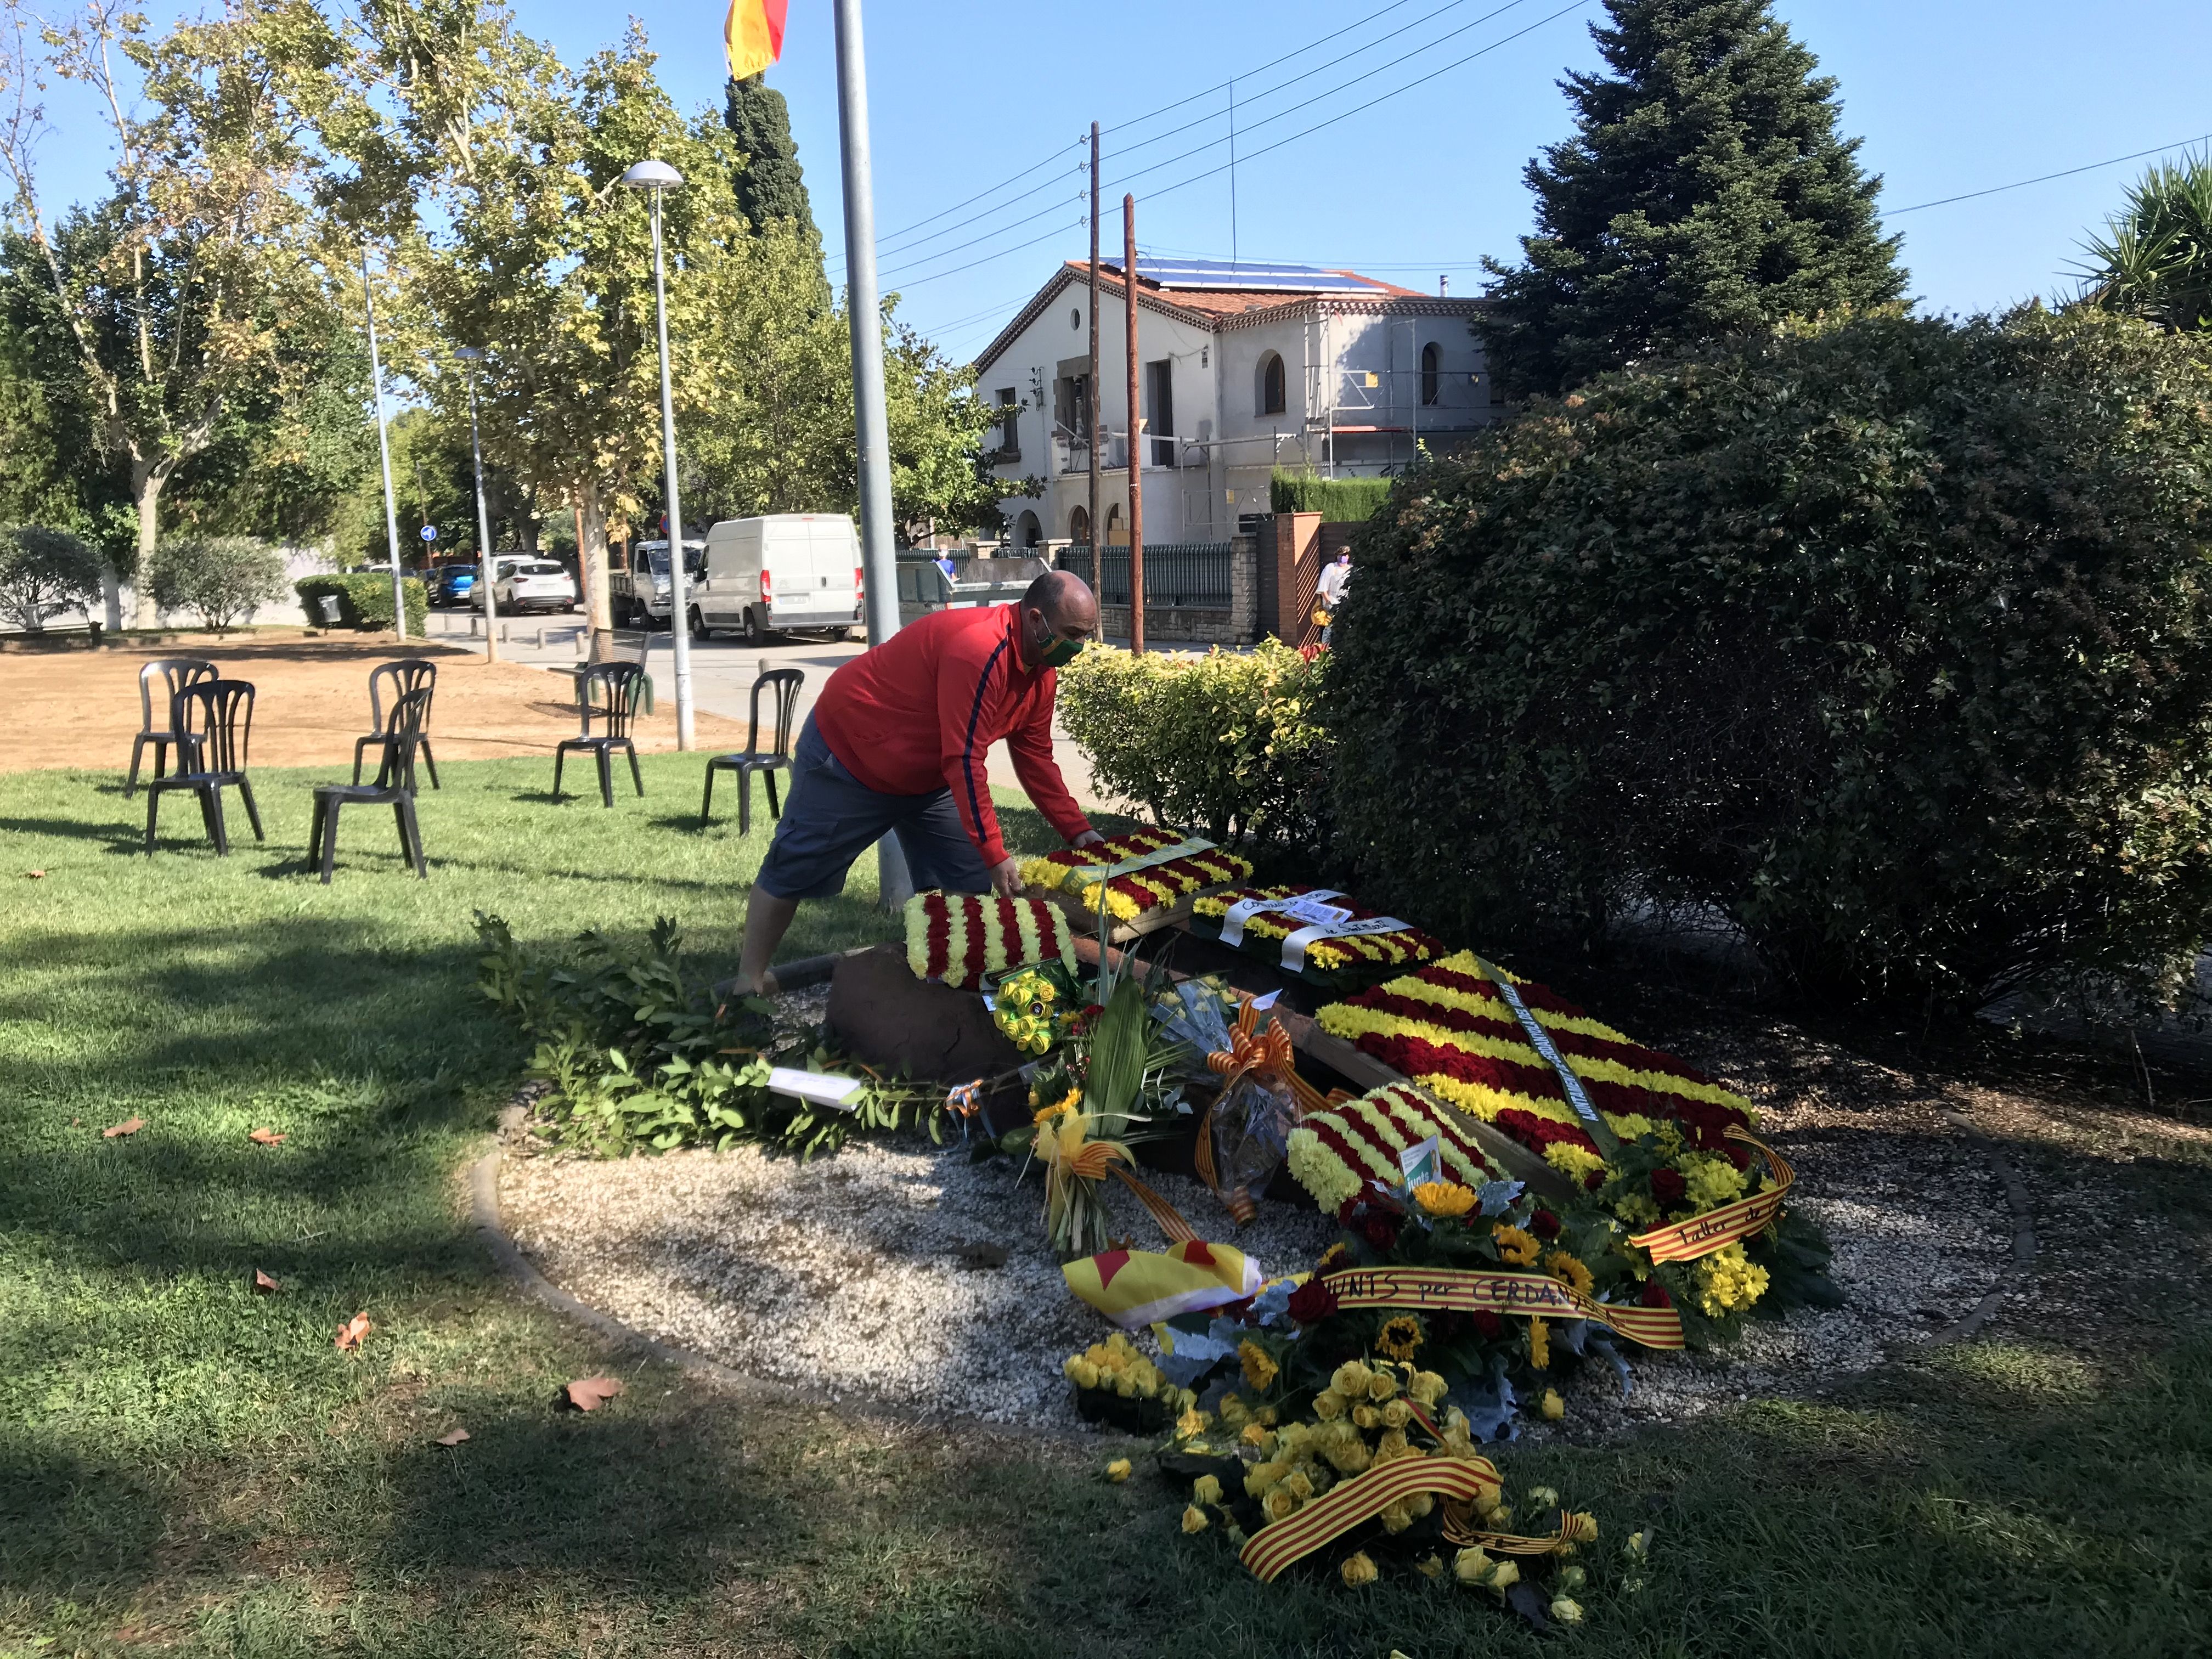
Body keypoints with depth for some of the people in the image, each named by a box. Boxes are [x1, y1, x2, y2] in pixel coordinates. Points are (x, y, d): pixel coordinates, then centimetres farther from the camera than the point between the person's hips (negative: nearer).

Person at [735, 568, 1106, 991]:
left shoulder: (1041, 672, -5)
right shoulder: (979, 651, -34)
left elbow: (1036, 758, 4)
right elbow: (964, 761, -35)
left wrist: (1077, 830, -3)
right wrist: (995, 855, -32)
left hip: (926, 779, 9)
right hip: (847, 751, -9)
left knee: (968, 885, 2)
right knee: (795, 869, 2)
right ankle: (748, 982, 14)